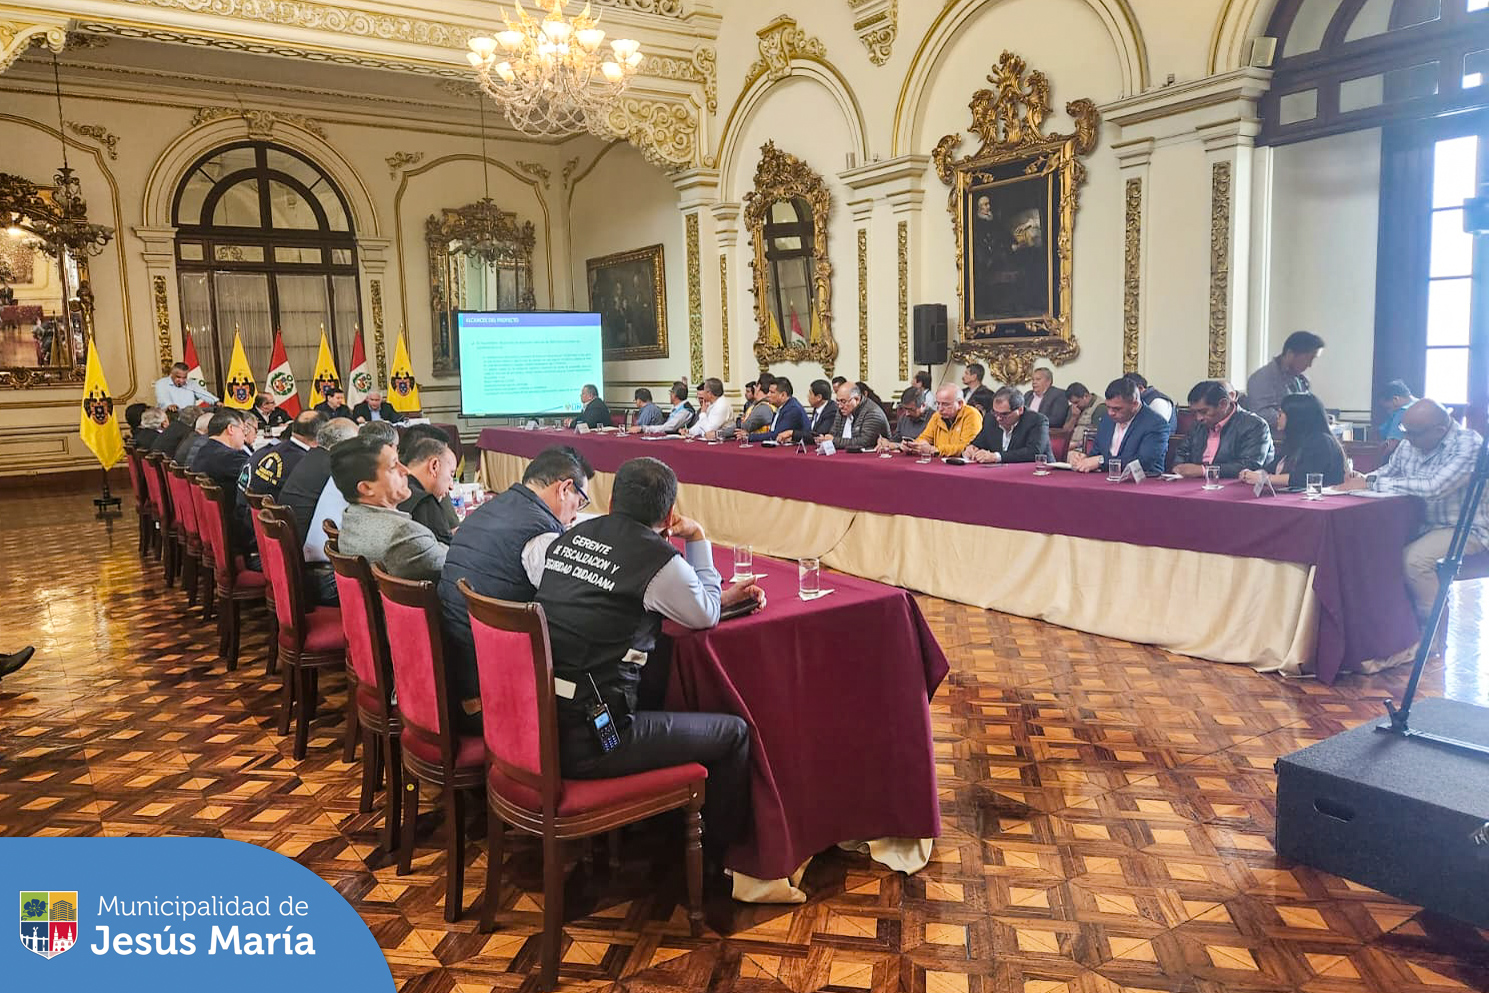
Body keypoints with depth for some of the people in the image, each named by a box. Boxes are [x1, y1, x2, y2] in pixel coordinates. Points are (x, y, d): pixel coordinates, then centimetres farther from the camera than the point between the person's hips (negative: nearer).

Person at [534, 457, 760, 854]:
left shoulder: (568, 538, 8)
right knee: (734, 733, 8)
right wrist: (698, 540, 15)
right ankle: (715, 852, 25)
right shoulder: (659, 559, -14)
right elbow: (705, 617, 6)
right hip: (586, 742, -8)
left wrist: (721, 596, 22)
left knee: (660, 703, 31)